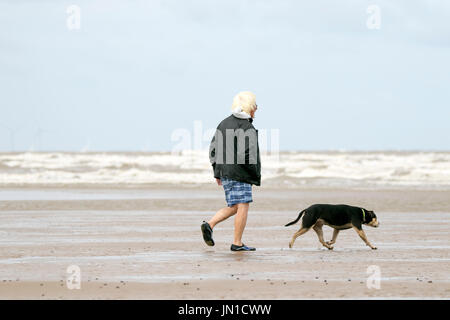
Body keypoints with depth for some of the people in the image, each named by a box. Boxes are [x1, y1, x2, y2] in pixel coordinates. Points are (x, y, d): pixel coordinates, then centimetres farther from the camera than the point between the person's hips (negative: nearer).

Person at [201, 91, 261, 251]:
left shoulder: (224, 124, 11)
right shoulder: (248, 129, -13)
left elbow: (213, 149, 13)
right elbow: (248, 154, -20)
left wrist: (217, 173, 18)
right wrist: (256, 175, -7)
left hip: (224, 172, 8)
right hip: (240, 174, -8)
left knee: (233, 207, 16)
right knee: (243, 207, -2)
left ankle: (209, 225, 1)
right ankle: (237, 243, -1)